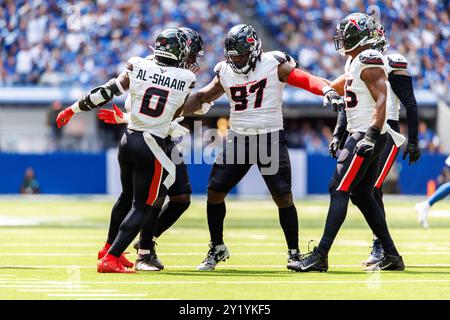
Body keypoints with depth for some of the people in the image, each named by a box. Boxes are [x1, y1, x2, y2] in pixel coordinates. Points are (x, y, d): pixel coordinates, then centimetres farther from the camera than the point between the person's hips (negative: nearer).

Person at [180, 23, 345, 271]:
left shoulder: (274, 65, -7)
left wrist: (328, 91, -36)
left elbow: (306, 80, -17)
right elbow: (201, 97, 17)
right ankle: (217, 249, 17)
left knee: (283, 197, -7)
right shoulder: (225, 72, 6)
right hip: (238, 138, 4)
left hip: (270, 137, -4)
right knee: (214, 192, 0)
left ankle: (294, 252, 6)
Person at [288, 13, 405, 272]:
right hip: (360, 135, 10)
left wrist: (372, 135, -29)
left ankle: (320, 256, -14)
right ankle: (391, 256, 15)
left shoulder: (369, 61, -14)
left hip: (367, 135, -10)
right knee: (363, 196, 12)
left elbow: (381, 101, -21)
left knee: (339, 191, -11)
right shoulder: (354, 61, 17)